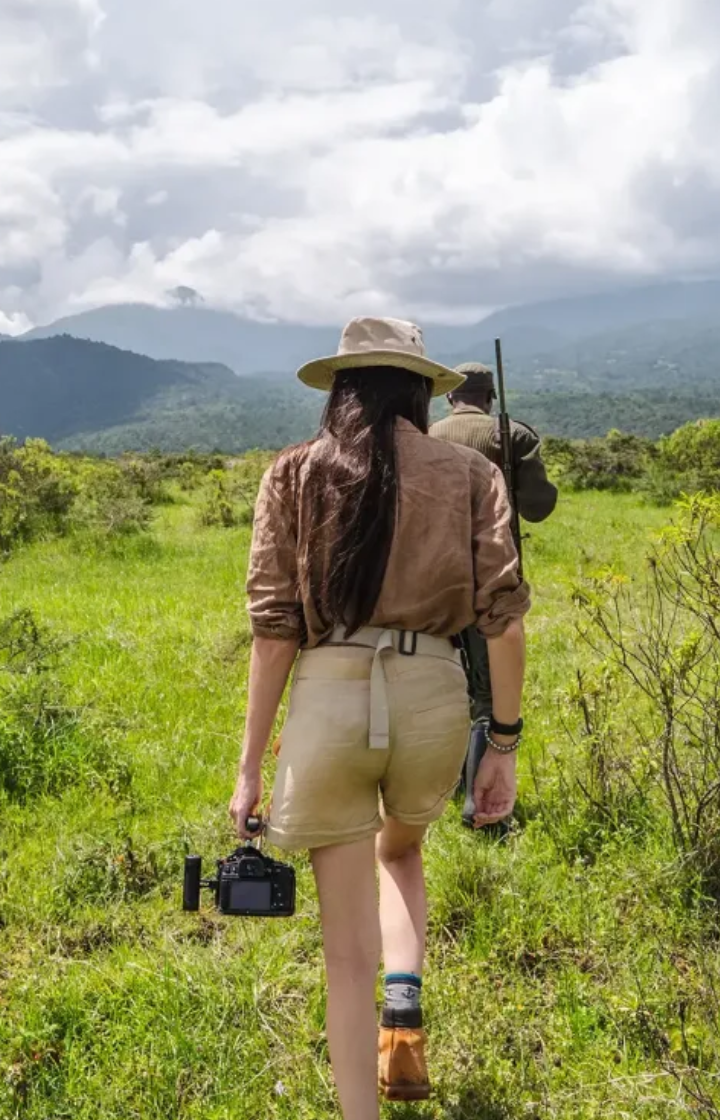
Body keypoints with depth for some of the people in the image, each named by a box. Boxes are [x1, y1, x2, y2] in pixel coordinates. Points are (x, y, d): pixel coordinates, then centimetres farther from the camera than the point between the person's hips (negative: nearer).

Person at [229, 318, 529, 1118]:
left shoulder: (295, 473, 6)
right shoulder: (469, 473, 8)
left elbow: (275, 625, 0)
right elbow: (503, 616, 0)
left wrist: (250, 765, 3)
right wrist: (504, 748, 7)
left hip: (330, 695, -1)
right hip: (433, 695, 1)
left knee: (348, 948, 11)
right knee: (399, 851, 33)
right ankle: (405, 1005, 12)